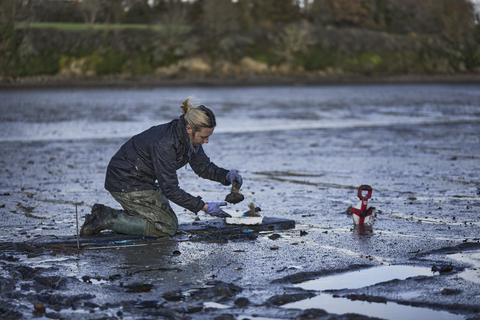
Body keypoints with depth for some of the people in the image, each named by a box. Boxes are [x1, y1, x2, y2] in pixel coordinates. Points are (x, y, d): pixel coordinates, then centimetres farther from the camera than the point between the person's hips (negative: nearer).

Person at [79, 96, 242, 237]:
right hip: (126, 183, -10)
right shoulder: (165, 143, -31)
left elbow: (203, 166, 8)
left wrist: (226, 175, -10)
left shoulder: (189, 137, -5)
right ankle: (107, 220, -8)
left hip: (140, 179, 10)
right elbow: (170, 189, -27)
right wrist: (204, 207, -26)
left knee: (167, 220, 14)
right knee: (167, 227, -8)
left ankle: (104, 213, 11)